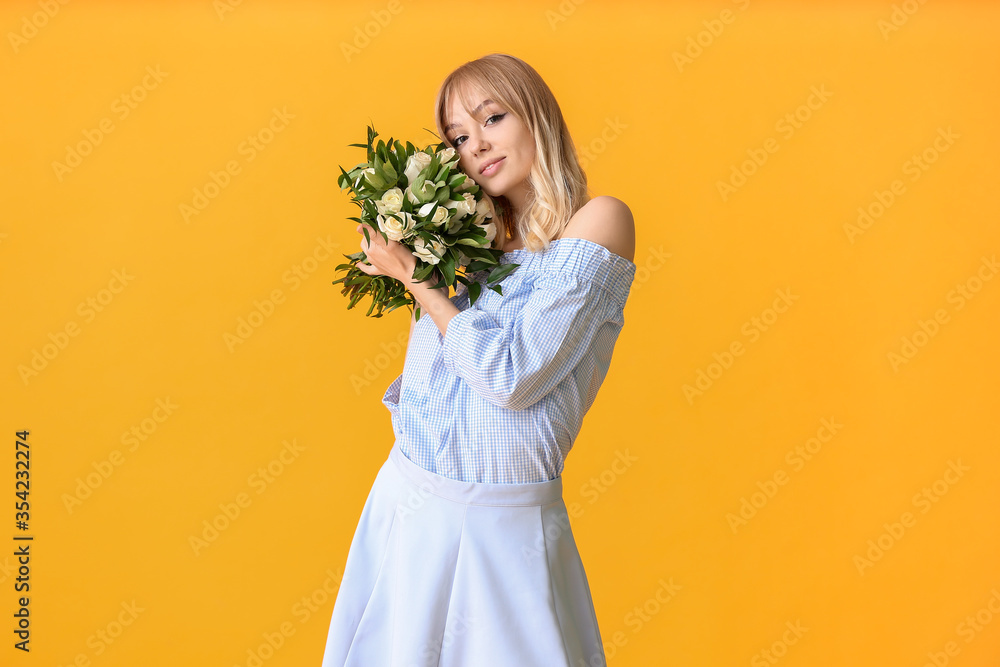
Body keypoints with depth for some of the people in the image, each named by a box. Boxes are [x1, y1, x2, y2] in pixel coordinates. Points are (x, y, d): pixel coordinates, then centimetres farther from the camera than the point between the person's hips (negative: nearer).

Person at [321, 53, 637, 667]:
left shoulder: (599, 221, -8)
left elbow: (513, 376, -17)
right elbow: (420, 384, 7)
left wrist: (414, 275, -8)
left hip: (500, 529, -6)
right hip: (407, 504, 6)